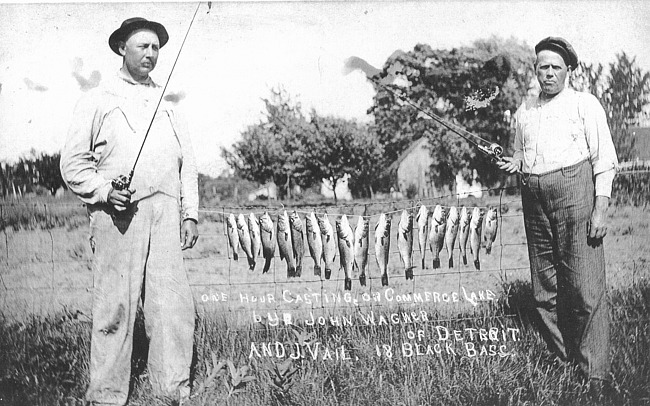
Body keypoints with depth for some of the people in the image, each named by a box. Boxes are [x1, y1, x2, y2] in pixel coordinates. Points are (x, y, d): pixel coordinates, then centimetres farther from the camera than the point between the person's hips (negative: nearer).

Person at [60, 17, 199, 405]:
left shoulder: (166, 104, 21)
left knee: (175, 305, -2)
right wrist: (105, 192, -12)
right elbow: (73, 163, 5)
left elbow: (187, 162, 19)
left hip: (165, 215, 4)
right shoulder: (98, 101, 9)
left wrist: (190, 214, 10)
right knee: (115, 306, -3)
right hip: (118, 216, -3)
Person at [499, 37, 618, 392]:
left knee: (585, 289, -7)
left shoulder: (584, 104, 3)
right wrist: (515, 164, 4)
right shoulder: (524, 111, 18)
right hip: (534, 200, 5)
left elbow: (605, 160, -1)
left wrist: (600, 209, -10)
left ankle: (594, 374, 0)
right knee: (545, 290, 7)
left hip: (575, 194, -5)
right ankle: (560, 362, 18)